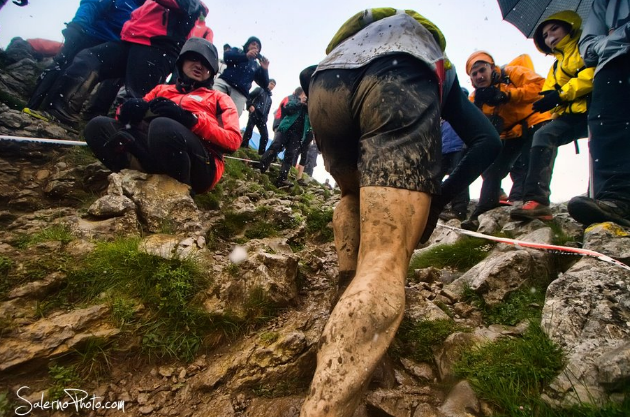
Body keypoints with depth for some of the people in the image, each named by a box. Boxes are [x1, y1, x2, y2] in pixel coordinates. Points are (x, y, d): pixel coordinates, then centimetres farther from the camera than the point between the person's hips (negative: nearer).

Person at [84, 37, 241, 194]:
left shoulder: (219, 99, 19)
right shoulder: (162, 89, 31)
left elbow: (233, 140, 0)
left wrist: (187, 118, -12)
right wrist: (132, 108, -2)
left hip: (201, 167, -4)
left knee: (162, 126, -32)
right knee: (98, 126, -9)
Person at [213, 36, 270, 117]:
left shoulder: (257, 66, 24)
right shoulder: (237, 51, 24)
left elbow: (264, 84, 16)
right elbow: (226, 56, 2)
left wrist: (265, 69, 0)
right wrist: (246, 56, -6)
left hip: (240, 94, 0)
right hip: (224, 82, 0)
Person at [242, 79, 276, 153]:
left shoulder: (270, 98, 29)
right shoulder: (259, 89, 13)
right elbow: (249, 96, 3)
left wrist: (265, 120, 13)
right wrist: (250, 105, -13)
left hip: (262, 118, 5)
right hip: (254, 113, -5)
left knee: (265, 136, -5)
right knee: (249, 131, -17)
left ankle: (261, 153, -1)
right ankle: (243, 147, -12)